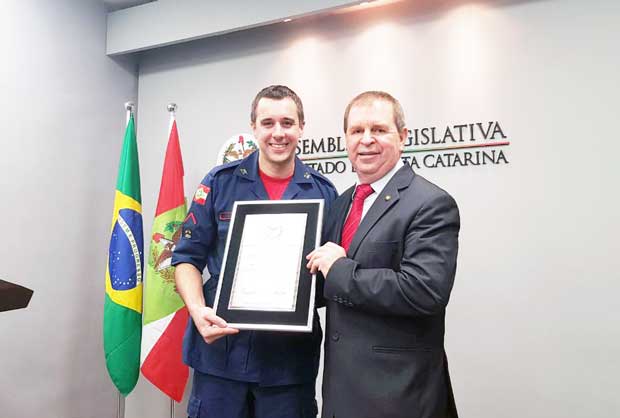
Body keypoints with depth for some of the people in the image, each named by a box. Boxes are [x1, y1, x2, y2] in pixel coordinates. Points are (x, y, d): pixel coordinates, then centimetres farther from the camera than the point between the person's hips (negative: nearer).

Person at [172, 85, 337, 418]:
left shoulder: (323, 192, 0)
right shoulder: (220, 182, -1)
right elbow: (188, 257, 1)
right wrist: (198, 310, -15)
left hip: (291, 354, 1)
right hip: (220, 346, 0)